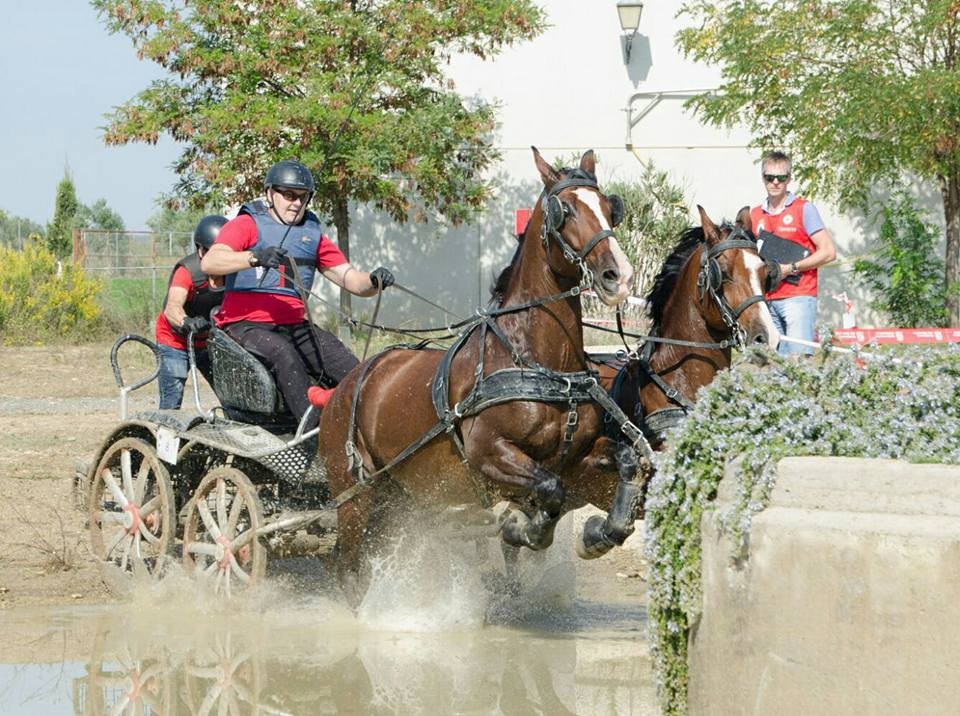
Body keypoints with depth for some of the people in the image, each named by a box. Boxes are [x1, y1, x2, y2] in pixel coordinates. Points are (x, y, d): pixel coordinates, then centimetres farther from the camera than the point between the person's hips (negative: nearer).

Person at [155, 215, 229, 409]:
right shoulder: (187, 271, -28)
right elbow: (172, 307, -42)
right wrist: (186, 322, -64)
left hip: (208, 341, 5)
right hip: (175, 342, -5)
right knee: (171, 402, -12)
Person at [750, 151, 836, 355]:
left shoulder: (804, 209, 0)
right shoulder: (755, 215, 14)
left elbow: (828, 252, -6)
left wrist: (791, 268, -13)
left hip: (798, 297, -5)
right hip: (767, 300, 5)